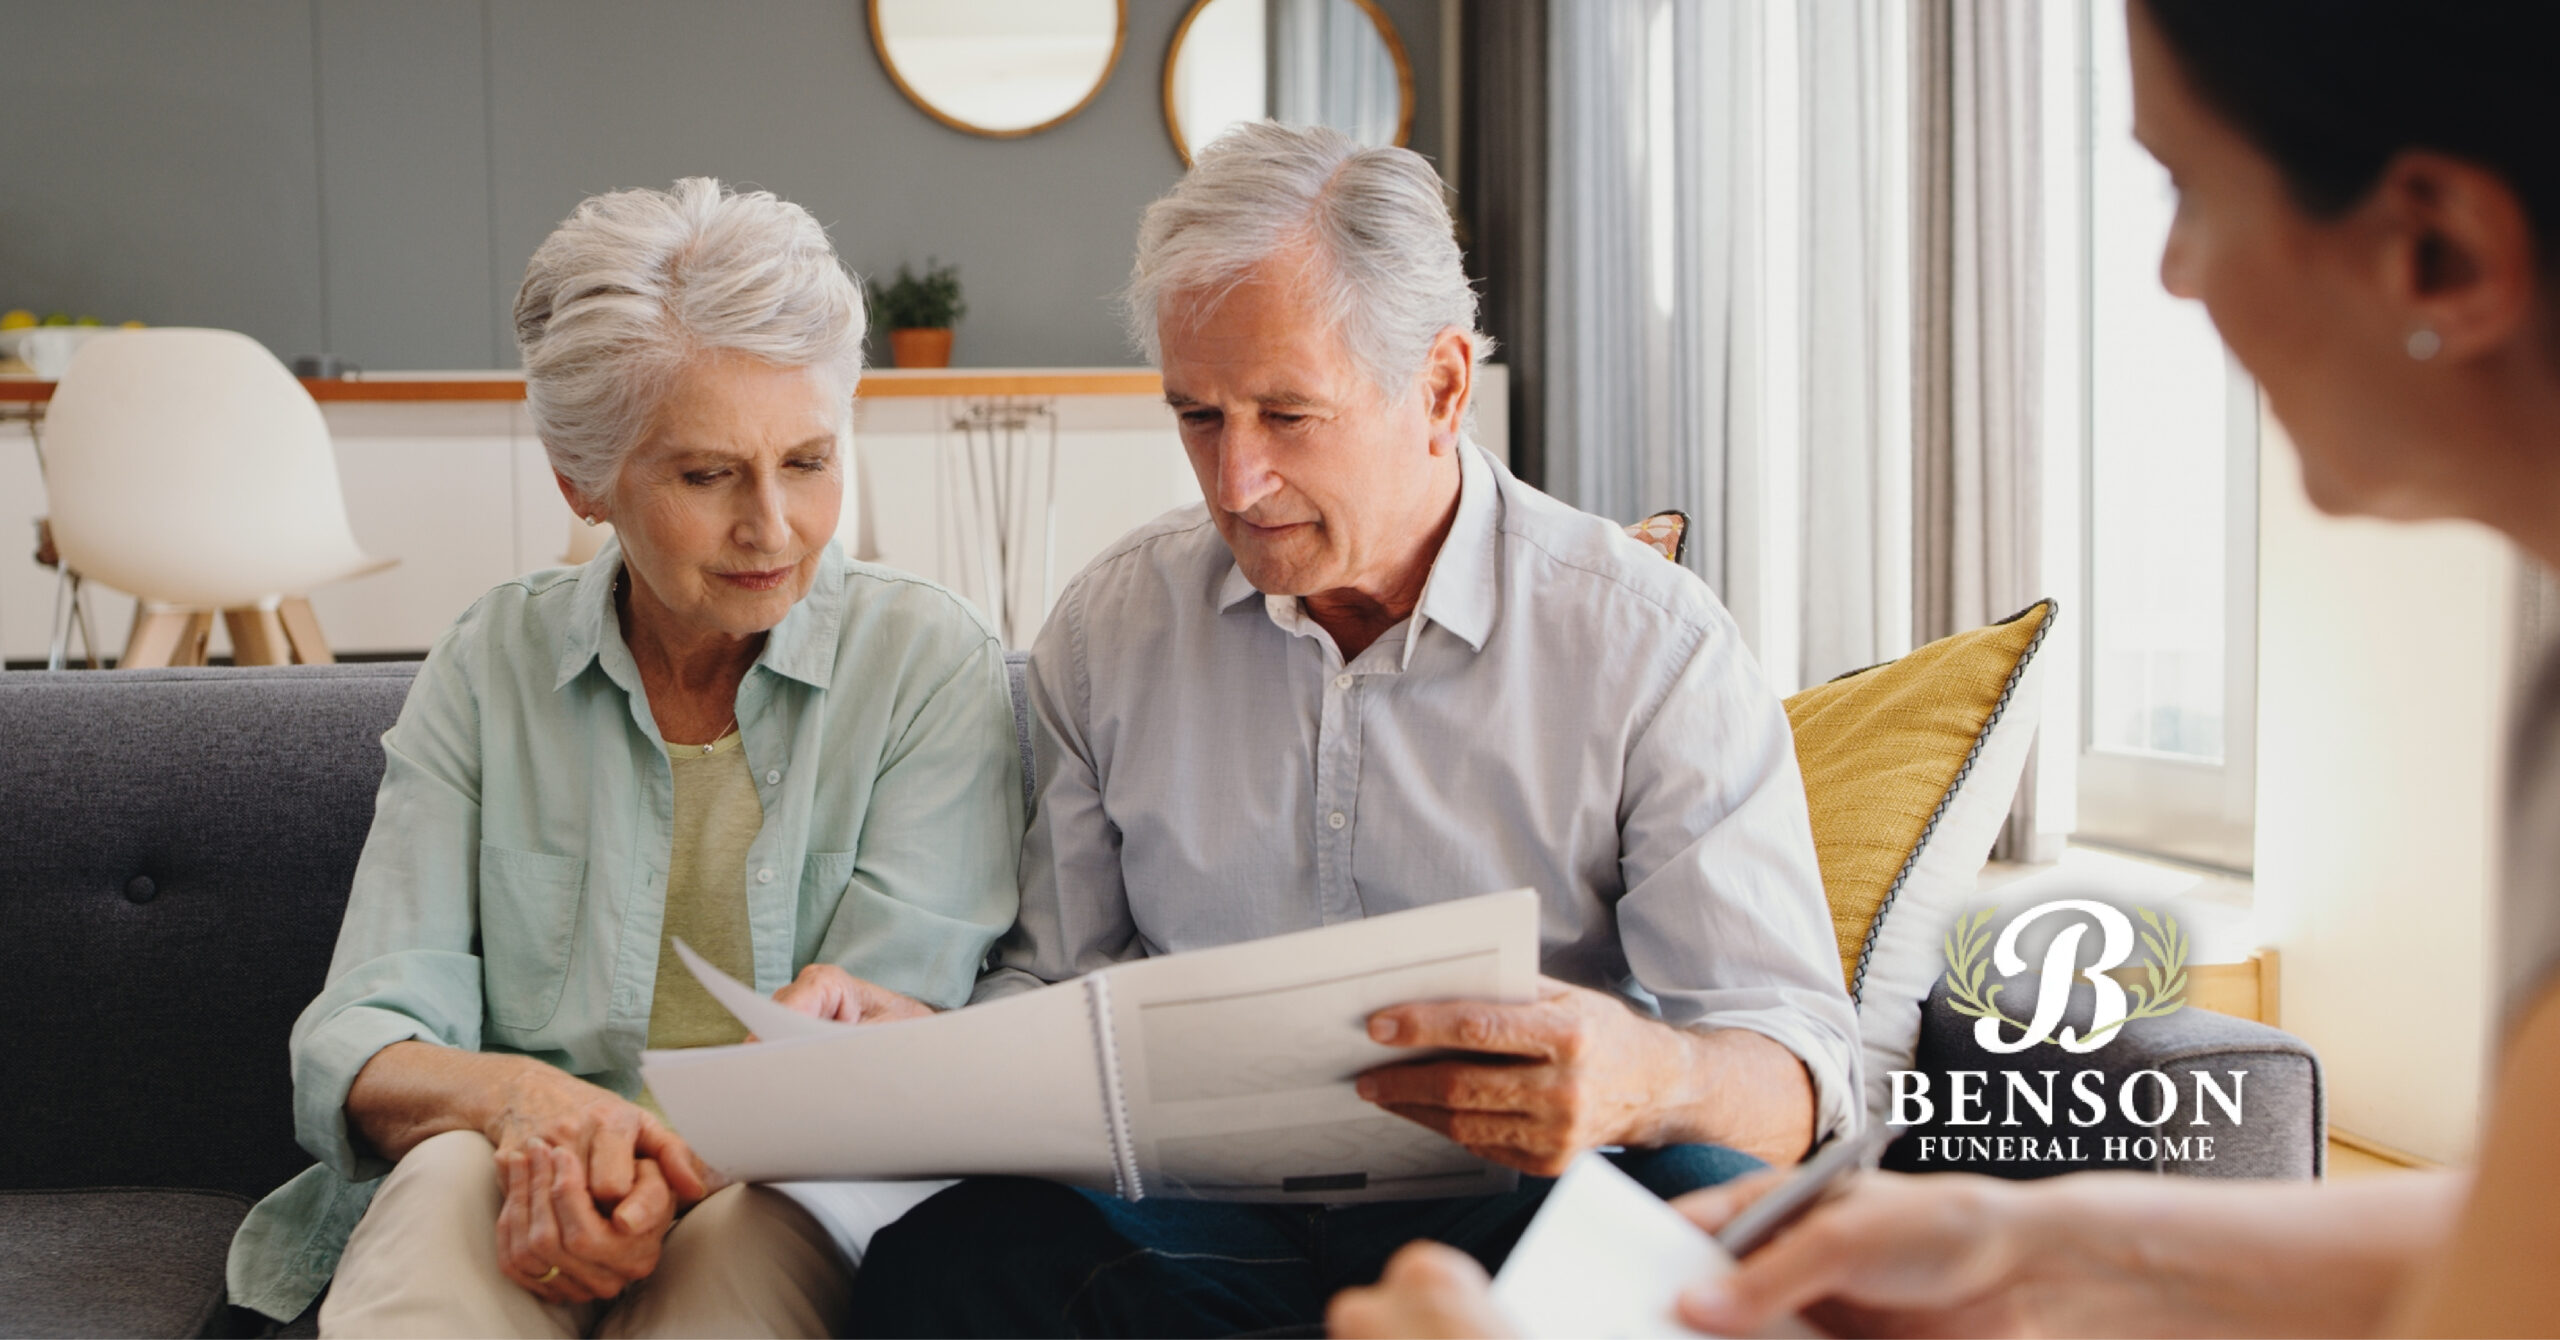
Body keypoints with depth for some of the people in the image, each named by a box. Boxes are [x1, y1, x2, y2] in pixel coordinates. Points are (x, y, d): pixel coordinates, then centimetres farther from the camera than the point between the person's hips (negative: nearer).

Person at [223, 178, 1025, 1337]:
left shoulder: (932, 662, 0)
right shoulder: (490, 664, 6)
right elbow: (358, 1044, -2)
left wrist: (674, 1164, -30)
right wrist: (514, 1093, -27)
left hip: (794, 1208, -1)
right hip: (518, 1183, 1)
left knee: (747, 1232, -36)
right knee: (449, 1181, -33)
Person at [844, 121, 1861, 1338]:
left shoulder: (1653, 647, -2)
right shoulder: (1108, 626, 10)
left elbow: (1796, 1059, -7)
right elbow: (1053, 978, 15)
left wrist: (1648, 1081, -31)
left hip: (1512, 1201, -1)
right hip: (1201, 1205, 2)